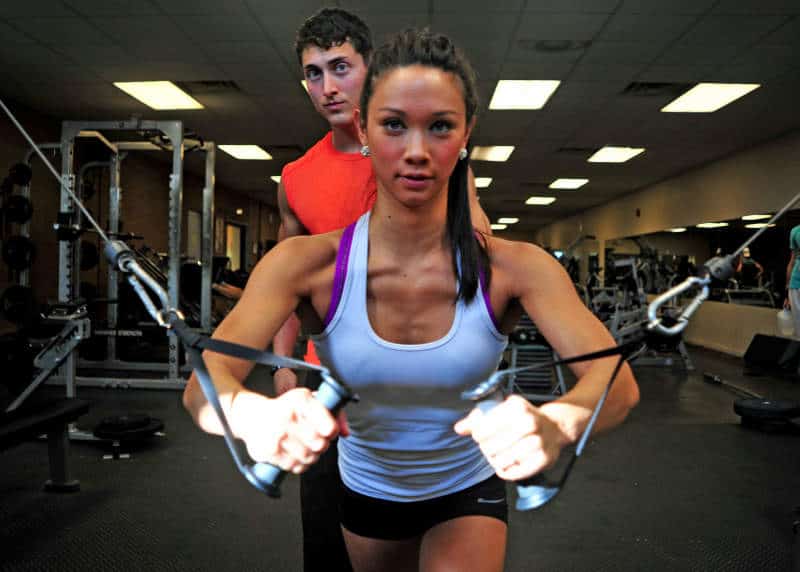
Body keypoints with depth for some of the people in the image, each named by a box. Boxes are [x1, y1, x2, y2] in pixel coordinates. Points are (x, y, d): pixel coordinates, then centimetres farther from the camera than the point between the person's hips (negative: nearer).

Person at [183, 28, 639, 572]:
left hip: (468, 494, -1)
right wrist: (257, 415, -57)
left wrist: (554, 424, -56)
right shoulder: (305, 263, -23)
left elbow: (617, 380, -32)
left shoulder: (514, 267, -23)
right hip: (364, 493, 2)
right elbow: (204, 384, -32)